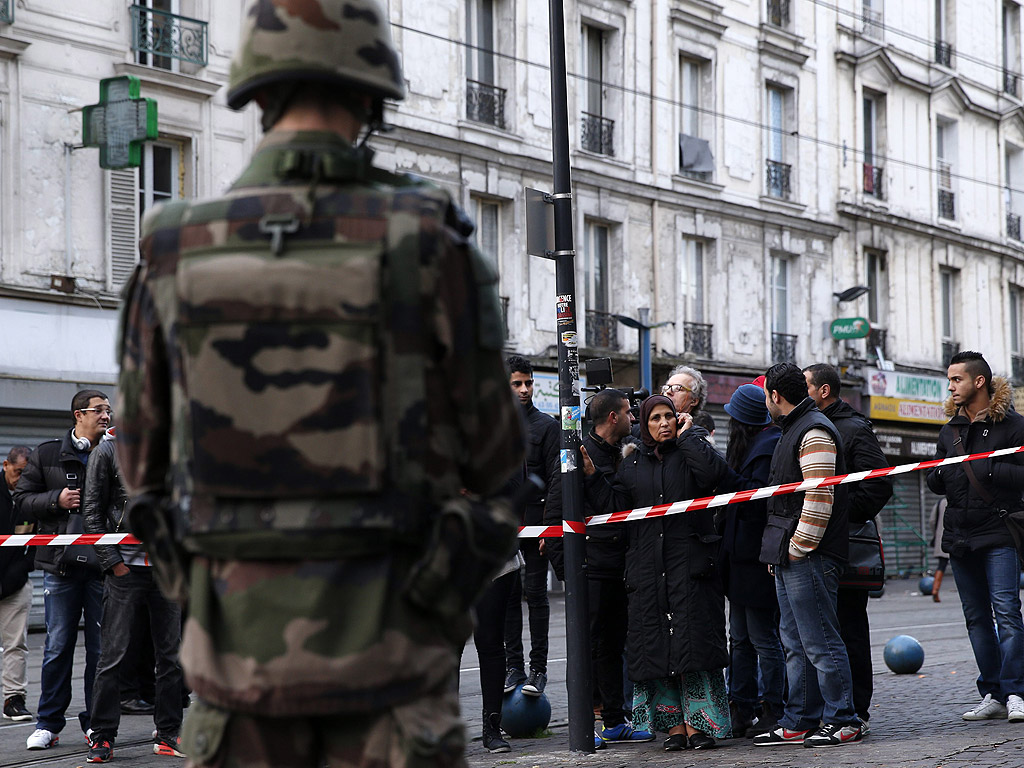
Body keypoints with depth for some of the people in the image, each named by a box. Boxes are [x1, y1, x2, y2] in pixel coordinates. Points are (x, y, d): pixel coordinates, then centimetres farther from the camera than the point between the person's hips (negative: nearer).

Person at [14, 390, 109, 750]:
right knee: (58, 647, 3)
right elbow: (23, 498, 6)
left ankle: (95, 721, 13)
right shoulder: (47, 455, 6)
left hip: (103, 567, 1)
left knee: (101, 647, 3)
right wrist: (57, 499, -10)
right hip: (62, 565, -1)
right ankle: (48, 723, 12)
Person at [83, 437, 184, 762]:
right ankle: (102, 737, 3)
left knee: (171, 655, 5)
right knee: (113, 655, -5)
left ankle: (168, 734, 13)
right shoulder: (108, 451, 1)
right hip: (125, 567, -4)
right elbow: (92, 512, -1)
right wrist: (112, 562, -8)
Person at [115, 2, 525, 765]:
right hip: (383, 642, -2)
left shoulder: (174, 254, -2)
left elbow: (144, 465, 9)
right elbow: (492, 457, -1)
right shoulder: (425, 242, -10)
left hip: (240, 639, 3)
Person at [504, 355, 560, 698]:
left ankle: (538, 668, 2)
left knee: (535, 594, -2)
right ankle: (514, 666, 10)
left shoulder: (546, 425, 1)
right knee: (508, 595, 5)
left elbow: (557, 477, -4)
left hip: (535, 523, -4)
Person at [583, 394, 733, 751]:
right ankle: (674, 725, 8)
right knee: (654, 643, 2)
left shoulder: (691, 452, 4)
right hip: (647, 567, 4)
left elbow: (713, 471, -17)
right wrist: (592, 477, 0)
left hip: (690, 561, -4)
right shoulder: (632, 464, 16)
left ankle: (698, 722, -4)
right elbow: (615, 505, 10)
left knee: (693, 637, -8)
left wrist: (688, 435, -8)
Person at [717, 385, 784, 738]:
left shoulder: (769, 446, -14)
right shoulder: (753, 445, 17)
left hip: (757, 558, -10)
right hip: (741, 557, 10)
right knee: (740, 638, 12)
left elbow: (758, 498, -22)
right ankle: (742, 710, 17)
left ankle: (772, 712, 2)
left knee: (763, 638, -4)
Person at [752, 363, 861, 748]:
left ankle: (842, 720, -1)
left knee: (820, 641, -7)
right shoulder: (793, 430, 21)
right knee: (796, 643, 13)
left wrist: (799, 548, -18)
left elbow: (819, 498, -21)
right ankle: (798, 723, 18)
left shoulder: (815, 432, -13)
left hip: (809, 557, -11)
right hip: (790, 558, 11)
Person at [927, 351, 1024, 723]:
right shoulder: (950, 430, 16)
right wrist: (938, 475, -1)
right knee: (977, 618, 6)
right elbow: (936, 481, 21)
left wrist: (990, 470, -17)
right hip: (959, 535, 6)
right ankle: (992, 695, 10)